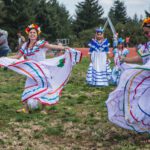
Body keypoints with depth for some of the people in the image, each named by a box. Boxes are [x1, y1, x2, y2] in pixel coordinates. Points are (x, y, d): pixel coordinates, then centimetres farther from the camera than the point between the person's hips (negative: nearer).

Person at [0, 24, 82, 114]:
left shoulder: (40, 43, -9)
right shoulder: (25, 45, 8)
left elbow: (52, 46, -21)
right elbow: (17, 57, 12)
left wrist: (64, 48, -35)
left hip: (41, 70, -5)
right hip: (31, 72, 5)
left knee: (42, 88, -1)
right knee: (28, 89, 7)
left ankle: (44, 109, 9)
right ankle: (26, 108, 15)